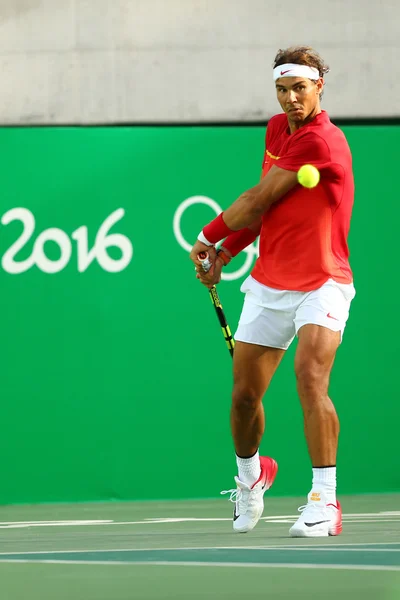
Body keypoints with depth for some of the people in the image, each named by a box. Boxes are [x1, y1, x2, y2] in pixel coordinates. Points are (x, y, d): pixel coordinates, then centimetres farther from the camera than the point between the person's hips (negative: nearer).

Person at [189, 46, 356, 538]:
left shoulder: (321, 140, -18)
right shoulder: (276, 129, 9)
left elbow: (259, 200, -14)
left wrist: (210, 235, -1)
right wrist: (227, 251, 10)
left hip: (321, 284, -7)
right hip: (268, 284, 7)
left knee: (309, 377, -27)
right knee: (244, 394, 8)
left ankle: (324, 502, -25)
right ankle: (251, 474, 38)